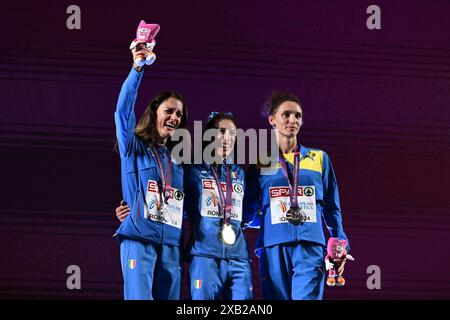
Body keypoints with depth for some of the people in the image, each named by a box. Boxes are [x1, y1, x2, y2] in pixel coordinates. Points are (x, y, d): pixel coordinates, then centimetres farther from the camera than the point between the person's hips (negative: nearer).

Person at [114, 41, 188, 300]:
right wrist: (137, 69, -18)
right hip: (139, 238, -5)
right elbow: (123, 110, -8)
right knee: (139, 297, -15)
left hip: (171, 243, 5)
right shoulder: (134, 147, 7)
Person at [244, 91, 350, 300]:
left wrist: (340, 243, 7)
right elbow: (249, 208, 15)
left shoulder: (320, 159, 13)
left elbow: (332, 208, 15)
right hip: (273, 249, 1)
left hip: (311, 247, -1)